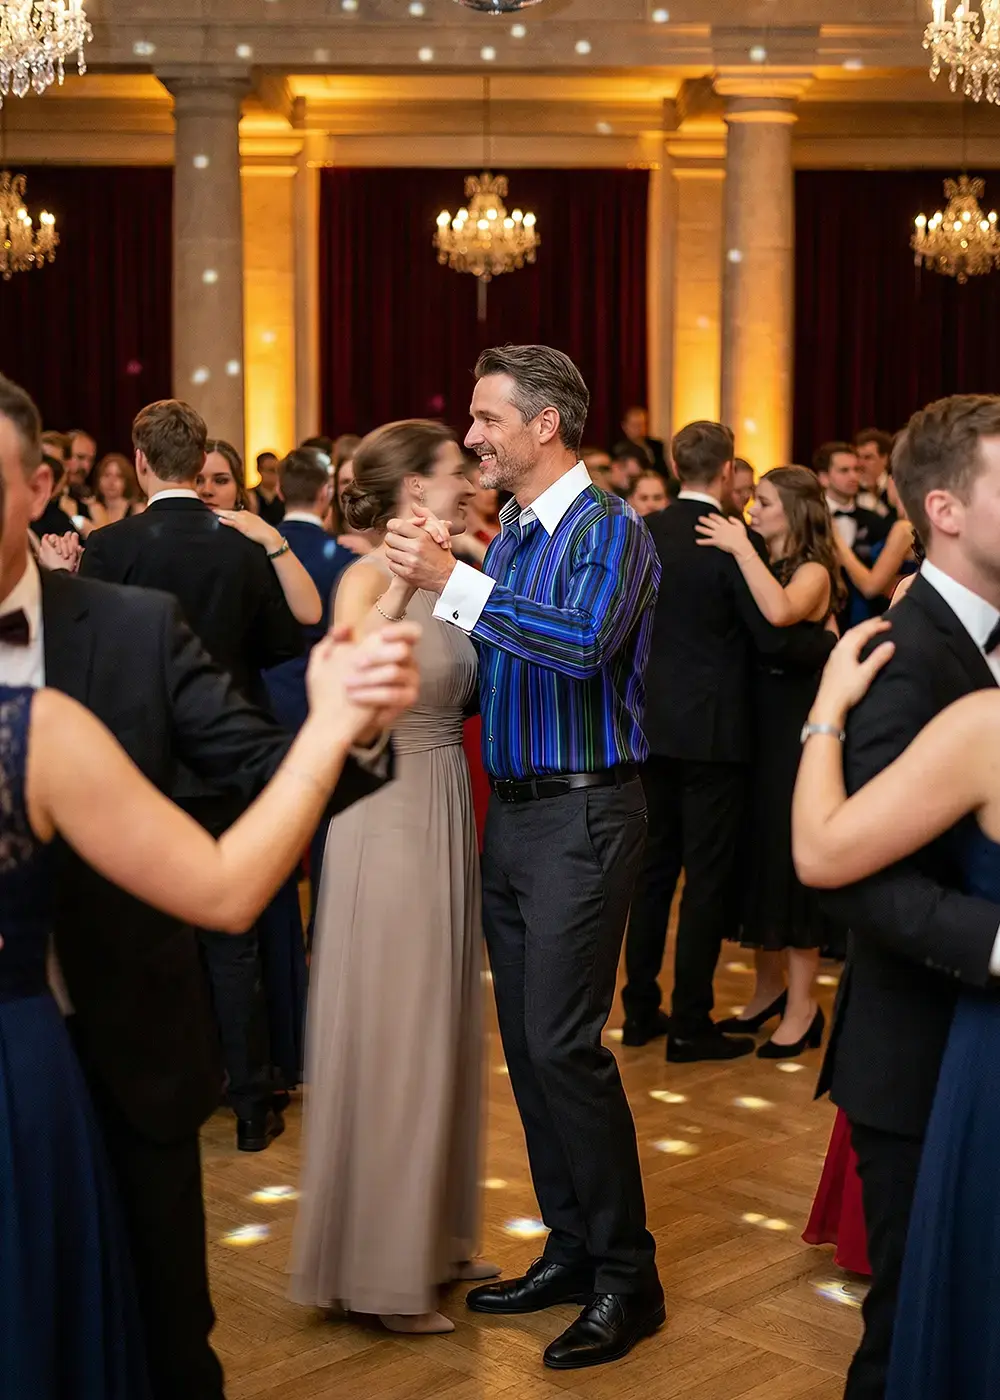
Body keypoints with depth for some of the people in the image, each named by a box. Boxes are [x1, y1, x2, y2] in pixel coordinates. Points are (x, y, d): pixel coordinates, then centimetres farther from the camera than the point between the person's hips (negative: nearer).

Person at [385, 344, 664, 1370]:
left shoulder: (610, 532, -10)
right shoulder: (508, 538, 14)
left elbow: (585, 641, -28)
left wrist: (453, 583, -30)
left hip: (584, 814, -8)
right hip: (512, 812, 8)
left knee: (562, 1041, -10)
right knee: (526, 1042, 11)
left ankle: (626, 1278, 2)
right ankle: (571, 1249, 23)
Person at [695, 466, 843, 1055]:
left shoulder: (812, 571, -10)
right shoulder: (761, 565, 11)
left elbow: (780, 612, -34)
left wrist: (741, 548, -26)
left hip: (795, 726, -7)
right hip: (752, 722, 7)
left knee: (791, 856, -1)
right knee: (755, 852, 12)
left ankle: (802, 1007, 9)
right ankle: (770, 988, 27)